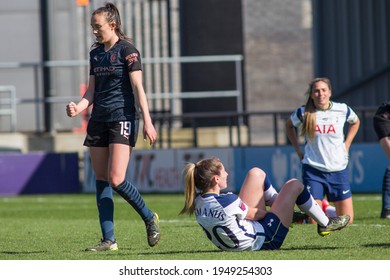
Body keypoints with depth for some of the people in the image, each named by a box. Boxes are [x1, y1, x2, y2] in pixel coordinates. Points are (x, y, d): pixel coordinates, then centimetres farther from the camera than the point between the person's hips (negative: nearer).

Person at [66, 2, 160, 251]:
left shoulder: (127, 50, -6)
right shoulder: (95, 53, 14)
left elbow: (137, 87, -10)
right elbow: (92, 90, 16)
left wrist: (147, 121, -16)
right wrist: (78, 108, -3)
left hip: (123, 117, -7)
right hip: (99, 119, 7)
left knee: (116, 179, -16)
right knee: (102, 181, 3)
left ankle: (149, 217, 7)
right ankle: (109, 240, 5)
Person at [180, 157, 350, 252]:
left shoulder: (197, 201, -14)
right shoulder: (227, 202, -34)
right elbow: (256, 214, -14)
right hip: (265, 240, -8)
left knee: (256, 173, 11)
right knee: (294, 185, 6)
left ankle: (279, 203, 37)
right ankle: (325, 224, 27)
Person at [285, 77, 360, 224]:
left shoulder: (342, 110, -3)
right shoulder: (303, 113, -6)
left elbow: (355, 122, 20)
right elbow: (289, 125, 16)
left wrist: (346, 145, 10)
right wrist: (298, 150, 8)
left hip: (339, 169, 2)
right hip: (312, 169, -2)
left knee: (347, 221, 2)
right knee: (313, 221, -9)